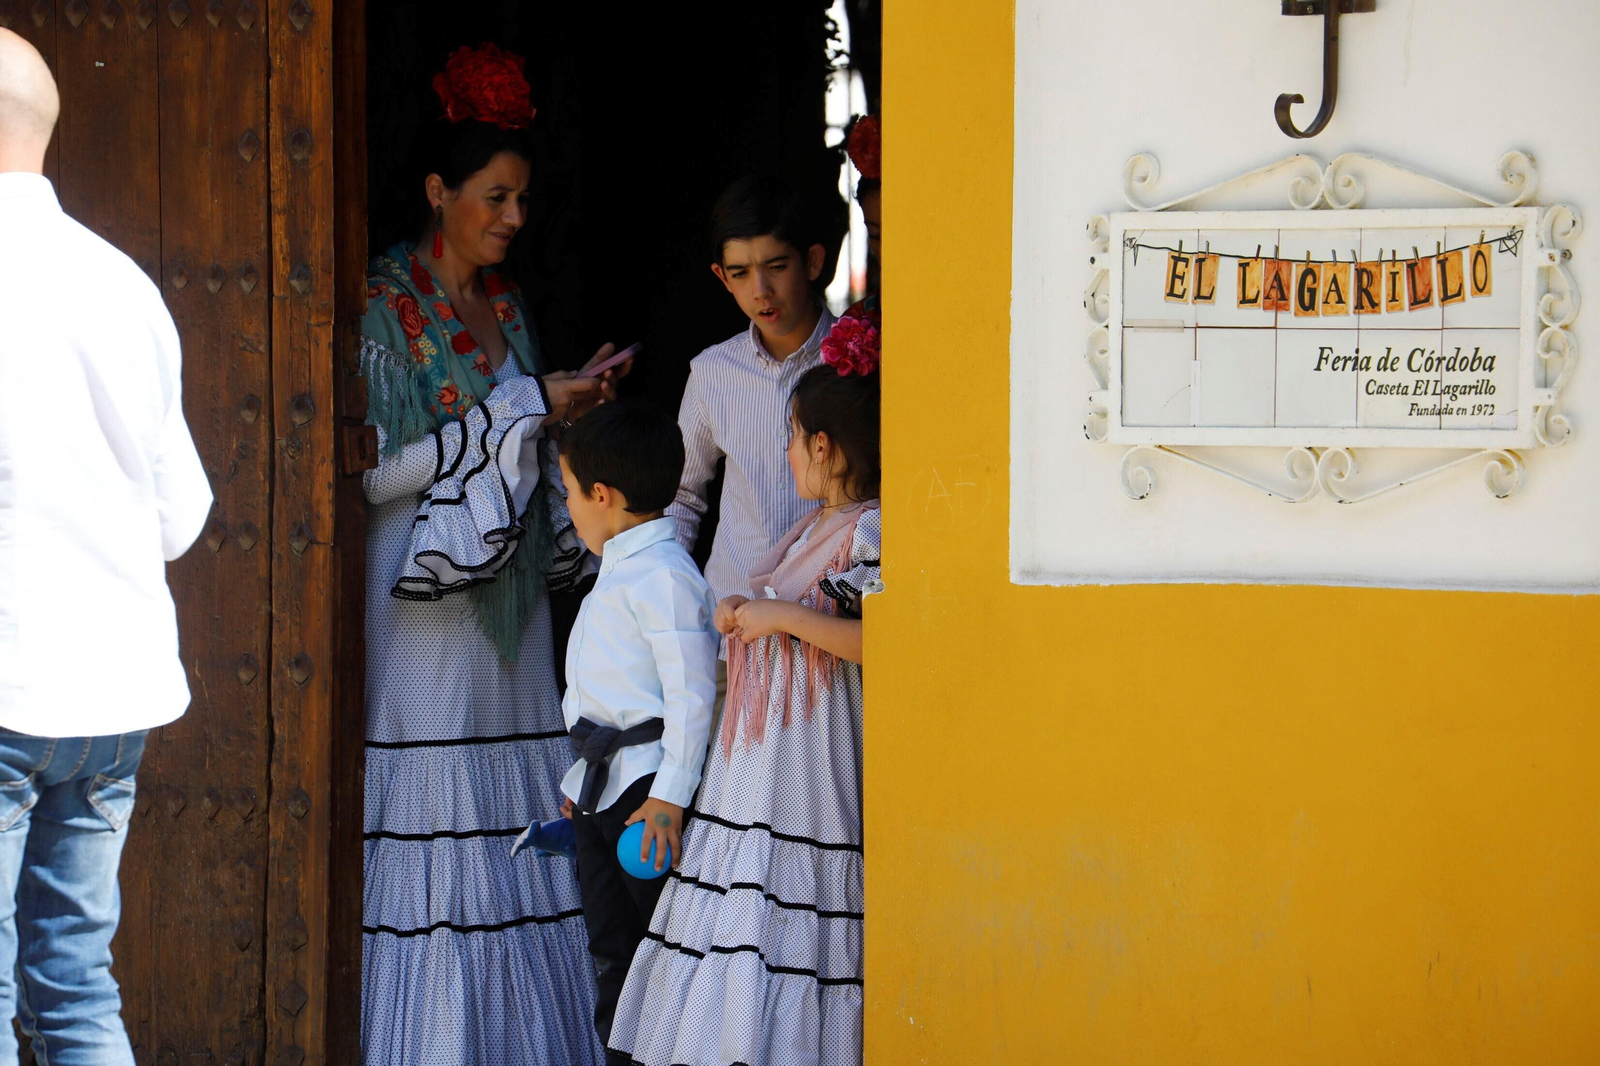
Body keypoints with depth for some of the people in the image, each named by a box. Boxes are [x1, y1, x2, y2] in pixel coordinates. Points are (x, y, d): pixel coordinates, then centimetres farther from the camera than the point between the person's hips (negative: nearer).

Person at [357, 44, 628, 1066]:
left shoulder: (508, 307, 15)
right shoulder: (385, 303, -7)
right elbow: (379, 470, -15)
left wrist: (568, 410, 3)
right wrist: (523, 407, -12)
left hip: (507, 599, 7)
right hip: (421, 606, -7)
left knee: (515, 828, 5)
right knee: (427, 832, -7)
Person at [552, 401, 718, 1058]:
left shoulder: (663, 575, -16)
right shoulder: (619, 570, 17)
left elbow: (692, 693, -20)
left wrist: (669, 795, -23)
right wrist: (584, 777, 25)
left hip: (646, 786, -10)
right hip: (602, 784, 10)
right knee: (611, 952, 13)